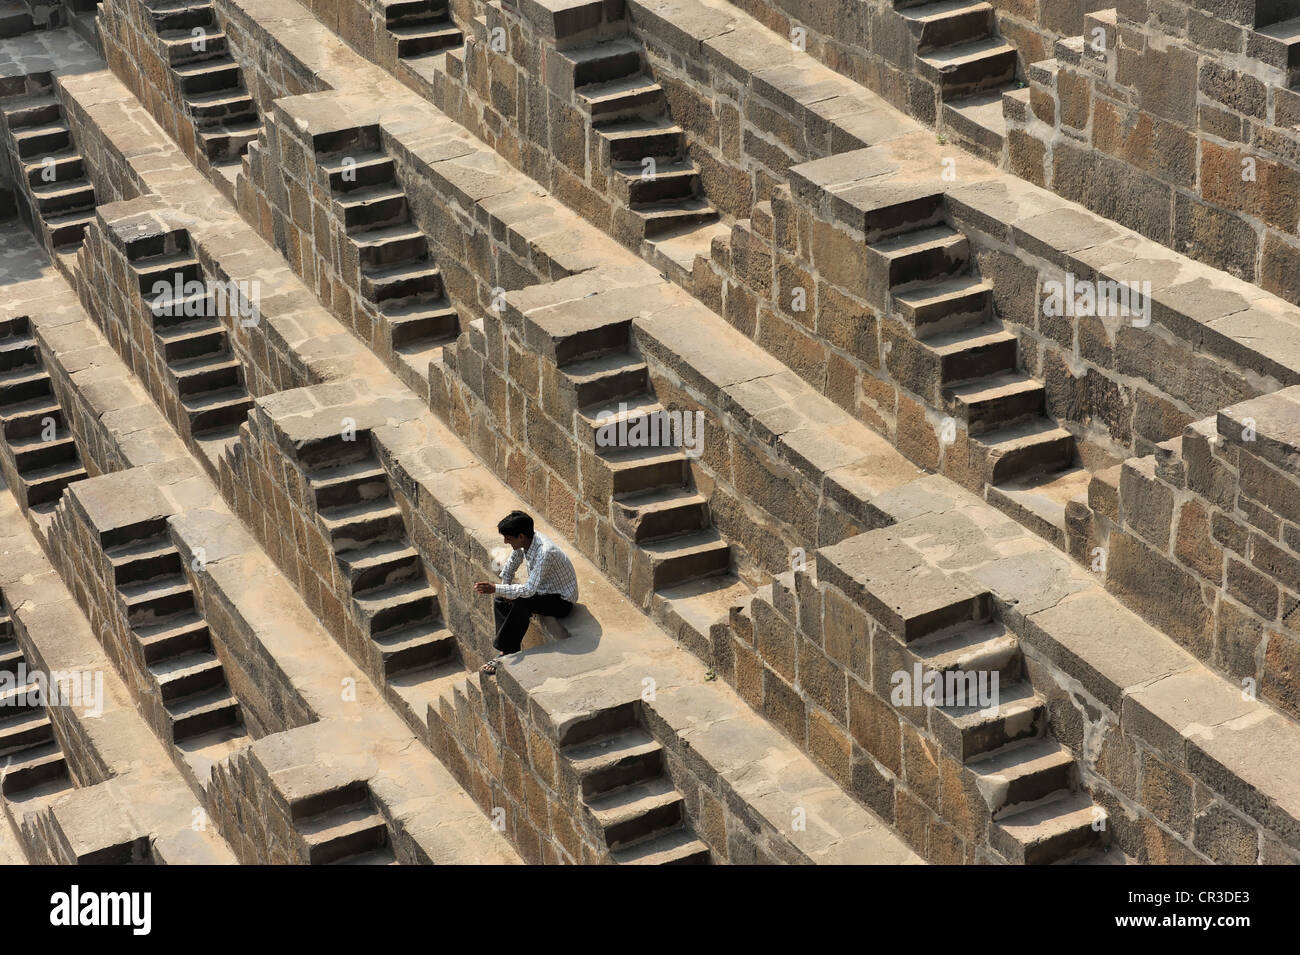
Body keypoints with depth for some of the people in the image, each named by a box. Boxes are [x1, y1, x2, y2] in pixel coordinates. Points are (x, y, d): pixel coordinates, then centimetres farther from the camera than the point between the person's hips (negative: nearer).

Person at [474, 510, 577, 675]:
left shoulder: (545, 552, -35)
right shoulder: (524, 542, -9)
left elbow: (529, 590, -39)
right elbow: (508, 571, 9)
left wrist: (495, 589, -38)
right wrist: (504, 593, -3)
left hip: (562, 600, -9)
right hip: (543, 589, 9)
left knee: (522, 603, -30)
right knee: (500, 601, -2)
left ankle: (506, 652, -16)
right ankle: (509, 652, -2)